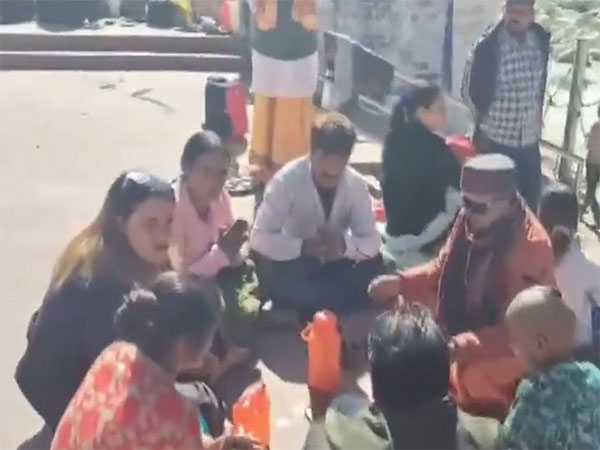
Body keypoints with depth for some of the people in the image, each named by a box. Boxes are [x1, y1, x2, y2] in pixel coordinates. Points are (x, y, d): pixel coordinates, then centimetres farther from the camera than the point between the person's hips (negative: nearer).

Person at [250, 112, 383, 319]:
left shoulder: (356, 184, -16)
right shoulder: (287, 179, -24)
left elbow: (372, 241, -14)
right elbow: (259, 238, -26)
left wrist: (345, 246, -37)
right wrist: (302, 247, -43)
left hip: (335, 263, 3)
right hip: (296, 262, -2)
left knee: (374, 266, -24)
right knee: (269, 273, -34)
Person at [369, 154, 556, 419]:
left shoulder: (531, 246, -27)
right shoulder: (471, 220, -7)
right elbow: (442, 269, 9)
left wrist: (460, 347, -40)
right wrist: (400, 282, -9)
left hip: (510, 347, -7)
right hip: (460, 326, 7)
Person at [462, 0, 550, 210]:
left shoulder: (541, 41, -2)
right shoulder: (488, 46, -16)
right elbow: (470, 90, -5)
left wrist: (537, 119, 15)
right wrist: (484, 122, 0)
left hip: (529, 141, 4)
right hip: (496, 141, -4)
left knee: (531, 201, 13)